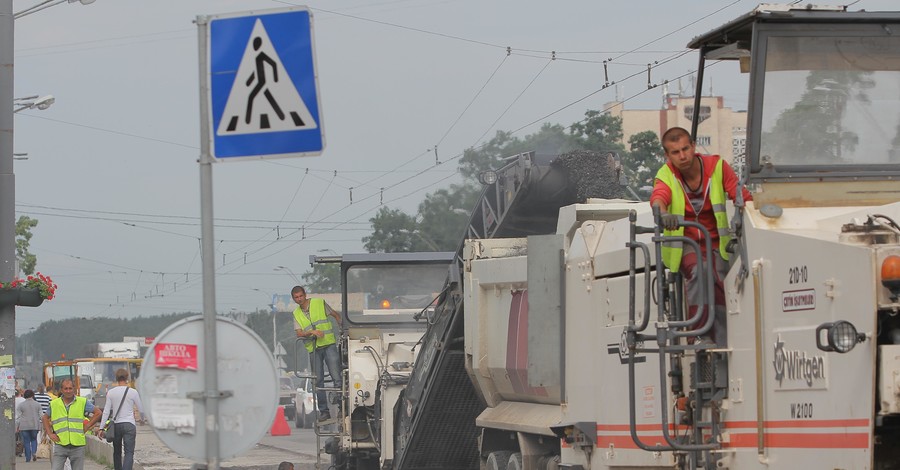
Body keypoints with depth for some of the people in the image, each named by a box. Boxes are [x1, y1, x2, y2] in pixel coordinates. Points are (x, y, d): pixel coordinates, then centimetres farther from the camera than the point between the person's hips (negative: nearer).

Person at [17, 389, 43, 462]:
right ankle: (33, 452, -6)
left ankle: (28, 458, 3)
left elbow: (18, 417, -4)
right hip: (35, 425, 2)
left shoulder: (20, 405, -2)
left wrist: (17, 427, 3)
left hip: (24, 426, -2)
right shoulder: (37, 404, 2)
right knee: (34, 439, 17)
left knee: (26, 441, 4)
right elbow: (41, 416, 4)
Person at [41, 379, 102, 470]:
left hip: (77, 445, 0)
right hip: (60, 444, 0)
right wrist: (50, 434, 9)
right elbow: (45, 418, 21)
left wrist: (87, 426, 2)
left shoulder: (82, 402, 3)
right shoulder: (54, 404, 7)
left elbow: (98, 413, 9)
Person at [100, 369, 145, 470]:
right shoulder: (133, 392, -3)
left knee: (117, 452, 16)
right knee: (129, 453, -8)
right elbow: (141, 409, 5)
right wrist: (142, 419, 27)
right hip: (129, 424, -2)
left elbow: (106, 411, 0)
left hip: (116, 424, 3)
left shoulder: (111, 392, 2)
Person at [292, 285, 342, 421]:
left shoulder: (320, 303, 6)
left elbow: (336, 315, 16)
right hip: (313, 348, 3)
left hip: (328, 344, -3)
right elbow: (299, 334, 0)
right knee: (318, 380, 1)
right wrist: (311, 332, -19)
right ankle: (324, 411, 5)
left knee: (336, 376, -11)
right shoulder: (296, 313, 11)